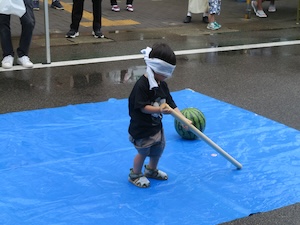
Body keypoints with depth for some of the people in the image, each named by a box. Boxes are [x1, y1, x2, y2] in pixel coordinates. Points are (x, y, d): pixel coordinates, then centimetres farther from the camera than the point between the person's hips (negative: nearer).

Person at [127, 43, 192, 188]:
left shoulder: (162, 85, 1)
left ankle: (152, 170, 44)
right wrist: (159, 109, -39)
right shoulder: (141, 85, -25)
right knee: (143, 152, 7)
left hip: (156, 125, 8)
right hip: (141, 128, -8)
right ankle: (135, 175, 30)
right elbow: (143, 107, -27)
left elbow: (171, 104, 2)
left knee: (159, 148, 19)